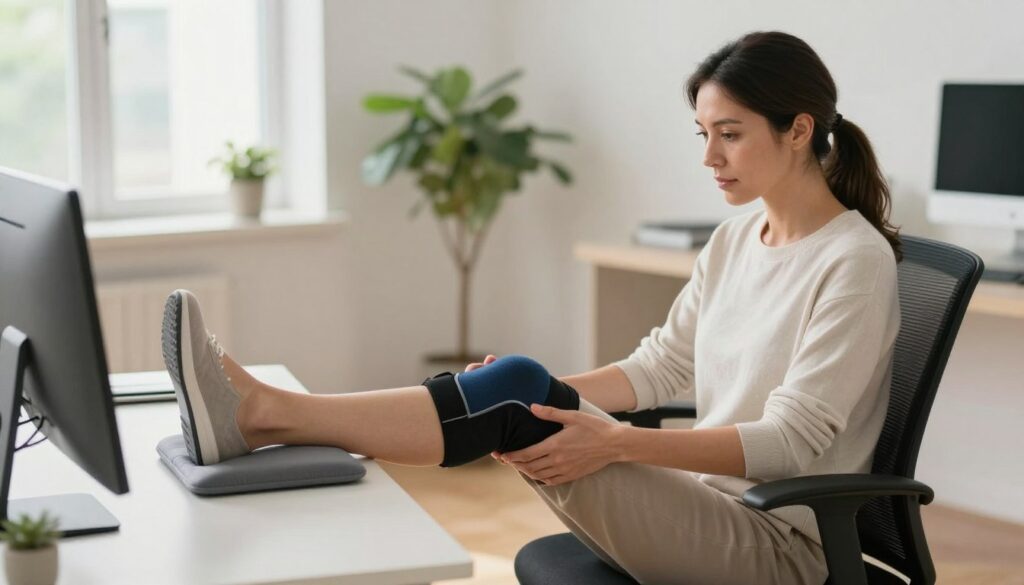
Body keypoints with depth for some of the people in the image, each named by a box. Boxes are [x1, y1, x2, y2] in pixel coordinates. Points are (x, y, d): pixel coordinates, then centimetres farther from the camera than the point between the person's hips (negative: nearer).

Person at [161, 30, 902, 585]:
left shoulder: (855, 262, -14)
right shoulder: (736, 237, 11)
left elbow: (791, 440, -20)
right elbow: (660, 366, 13)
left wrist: (620, 443, -30)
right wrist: (546, 393, -4)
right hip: (703, 504, 7)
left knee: (517, 395, -25)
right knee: (519, 389, -17)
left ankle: (270, 413, -26)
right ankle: (269, 416, -23)